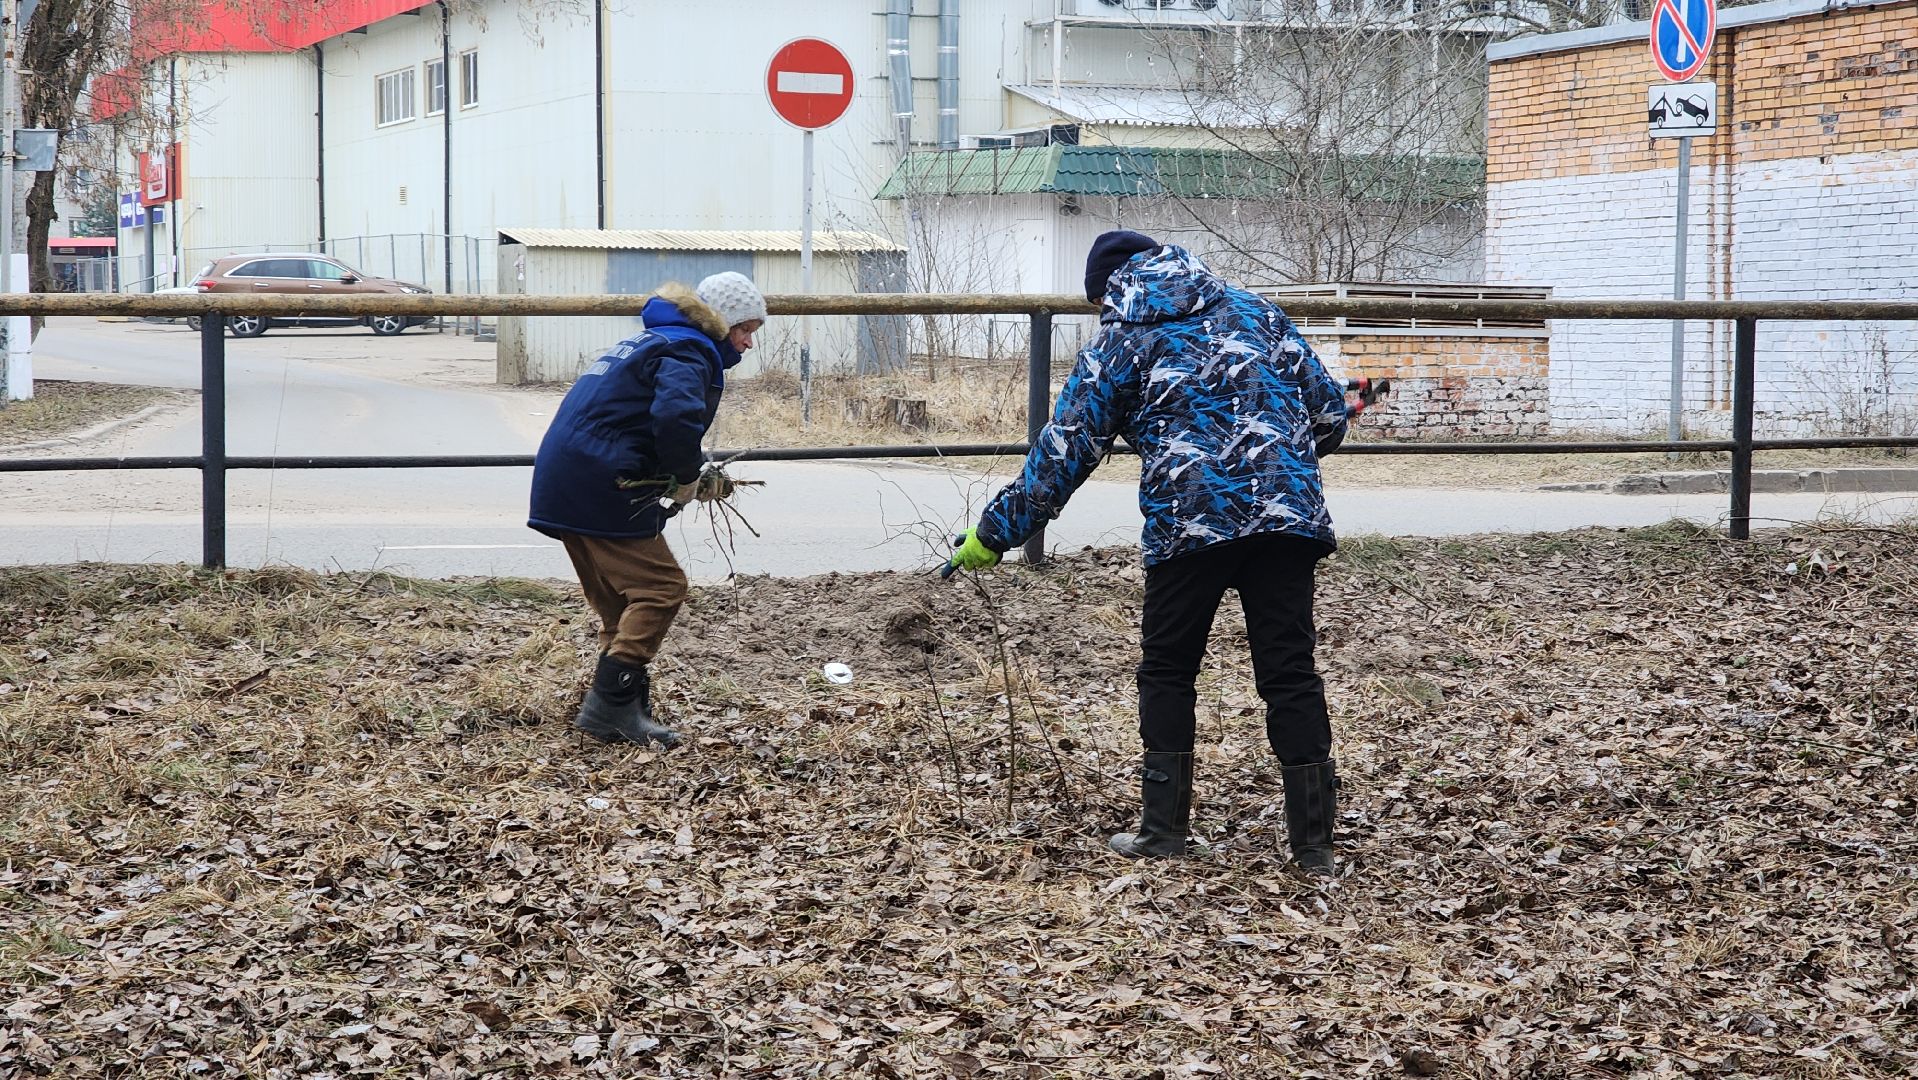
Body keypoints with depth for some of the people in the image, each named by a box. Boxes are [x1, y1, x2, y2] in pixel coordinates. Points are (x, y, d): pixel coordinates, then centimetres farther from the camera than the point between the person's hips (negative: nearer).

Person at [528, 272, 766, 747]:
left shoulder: (654, 341, 25)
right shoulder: (687, 352, -8)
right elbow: (675, 415, -28)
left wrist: (695, 474, 14)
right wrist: (688, 476, -11)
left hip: (564, 486, 10)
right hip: (600, 489, -10)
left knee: (622, 601, 15)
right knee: (661, 586, -7)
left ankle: (625, 711, 15)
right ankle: (610, 704, -9)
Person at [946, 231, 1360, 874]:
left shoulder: (1119, 344, 9)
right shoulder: (1255, 312, 18)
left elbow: (1062, 456, 6)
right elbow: (1329, 412, 17)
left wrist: (995, 534, 12)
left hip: (1190, 523, -3)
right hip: (1288, 513, 3)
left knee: (1168, 672, 14)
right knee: (1290, 672, 5)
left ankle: (1163, 833, 14)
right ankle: (1314, 843, 5)